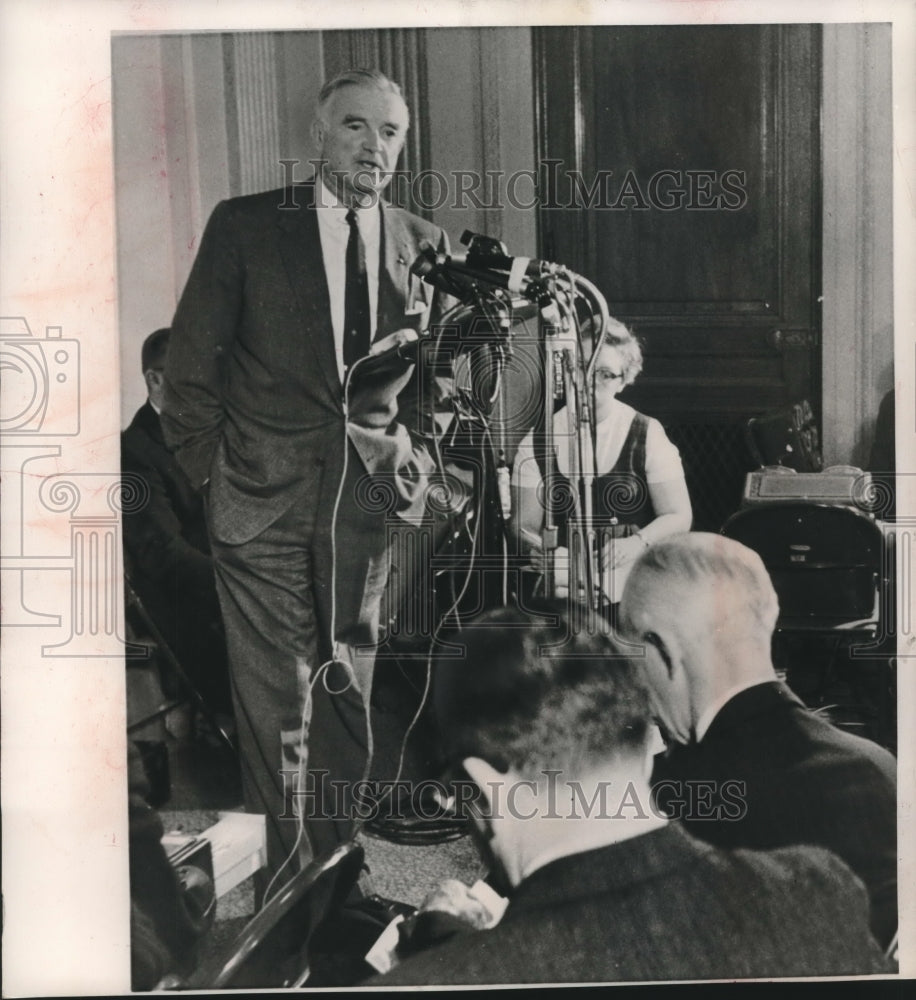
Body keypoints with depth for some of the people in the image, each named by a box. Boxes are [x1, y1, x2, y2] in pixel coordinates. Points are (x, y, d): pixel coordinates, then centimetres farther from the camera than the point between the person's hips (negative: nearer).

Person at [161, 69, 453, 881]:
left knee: (348, 688, 9)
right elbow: (191, 362, 2)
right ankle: (286, 878, 7)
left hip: (370, 497, 3)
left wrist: (417, 462, 6)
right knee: (277, 696, -2)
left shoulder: (423, 245, 9)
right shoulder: (245, 226, 0)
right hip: (266, 499, -3)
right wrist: (213, 470, -1)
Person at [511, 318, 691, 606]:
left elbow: (679, 517, 1)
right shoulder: (536, 443, 6)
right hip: (564, 593, 1)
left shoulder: (648, 435, 3)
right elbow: (525, 524, 6)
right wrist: (536, 546, -17)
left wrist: (635, 544, -18)